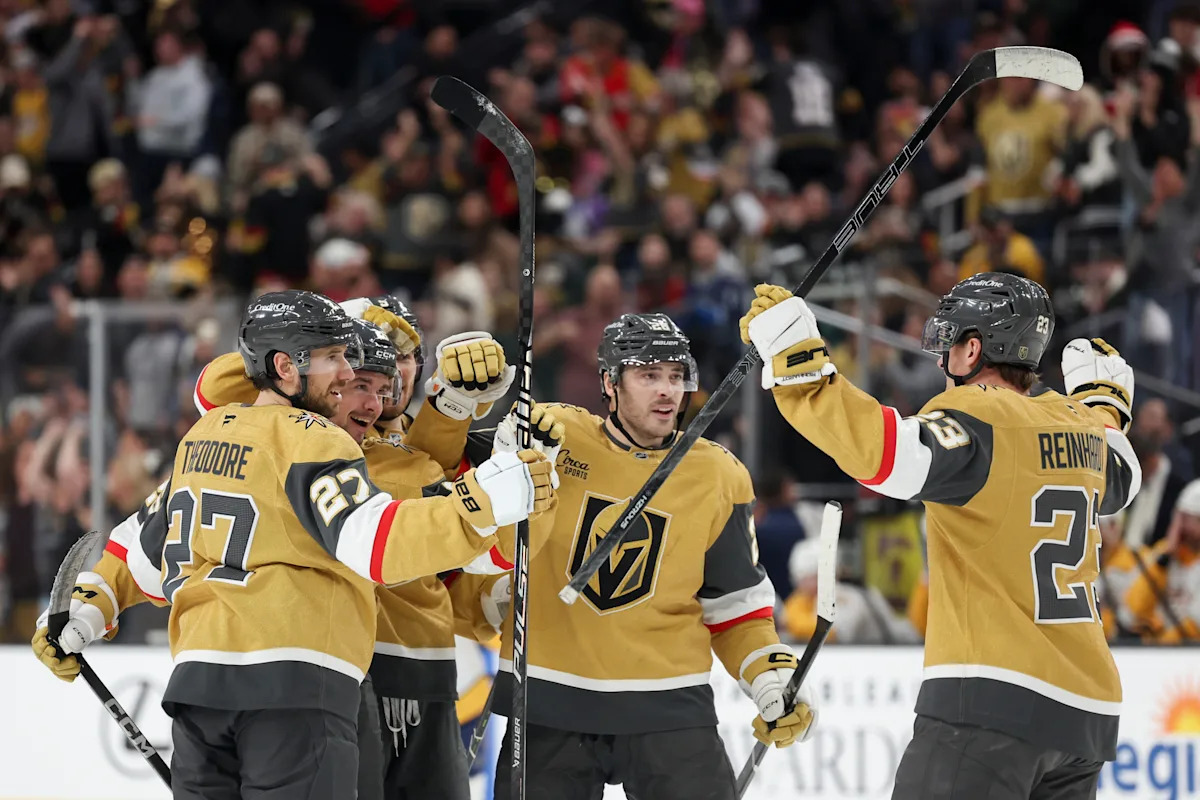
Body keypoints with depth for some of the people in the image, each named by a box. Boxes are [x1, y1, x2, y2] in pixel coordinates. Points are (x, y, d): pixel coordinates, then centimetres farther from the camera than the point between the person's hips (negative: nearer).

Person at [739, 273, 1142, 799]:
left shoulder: (977, 417, -9)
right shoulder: (1078, 427, 15)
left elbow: (884, 452, -28)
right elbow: (1119, 483, 38)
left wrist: (797, 362, -25)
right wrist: (1104, 404, 56)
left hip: (992, 700, -8)